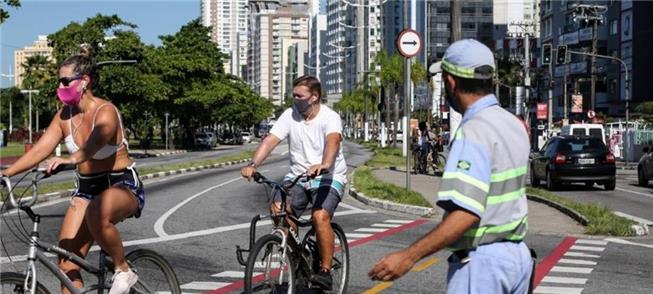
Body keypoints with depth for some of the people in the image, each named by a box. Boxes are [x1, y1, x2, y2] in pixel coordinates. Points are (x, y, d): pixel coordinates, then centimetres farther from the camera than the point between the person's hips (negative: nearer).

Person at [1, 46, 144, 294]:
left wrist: (69, 159, -58)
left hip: (122, 186, -7)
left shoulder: (106, 111, -18)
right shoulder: (64, 115, 1)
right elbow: (40, 150, -6)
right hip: (86, 189, 7)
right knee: (66, 264, -4)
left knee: (97, 215, -40)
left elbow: (93, 145, -38)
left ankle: (123, 271, -16)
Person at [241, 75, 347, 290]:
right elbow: (270, 140, -12)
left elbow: (333, 141, -34)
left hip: (328, 178, -4)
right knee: (279, 211, -19)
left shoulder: (329, 118, -13)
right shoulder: (290, 115, -1)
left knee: (320, 216, -29)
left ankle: (325, 271, -17)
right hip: (297, 176, 4)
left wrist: (324, 165, -55)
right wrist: (253, 164, -29)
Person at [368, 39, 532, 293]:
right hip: (516, 254, 9)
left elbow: (467, 213, -30)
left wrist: (409, 256, -32)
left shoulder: (473, 132, -20)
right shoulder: (513, 123, 9)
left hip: (482, 262, -9)